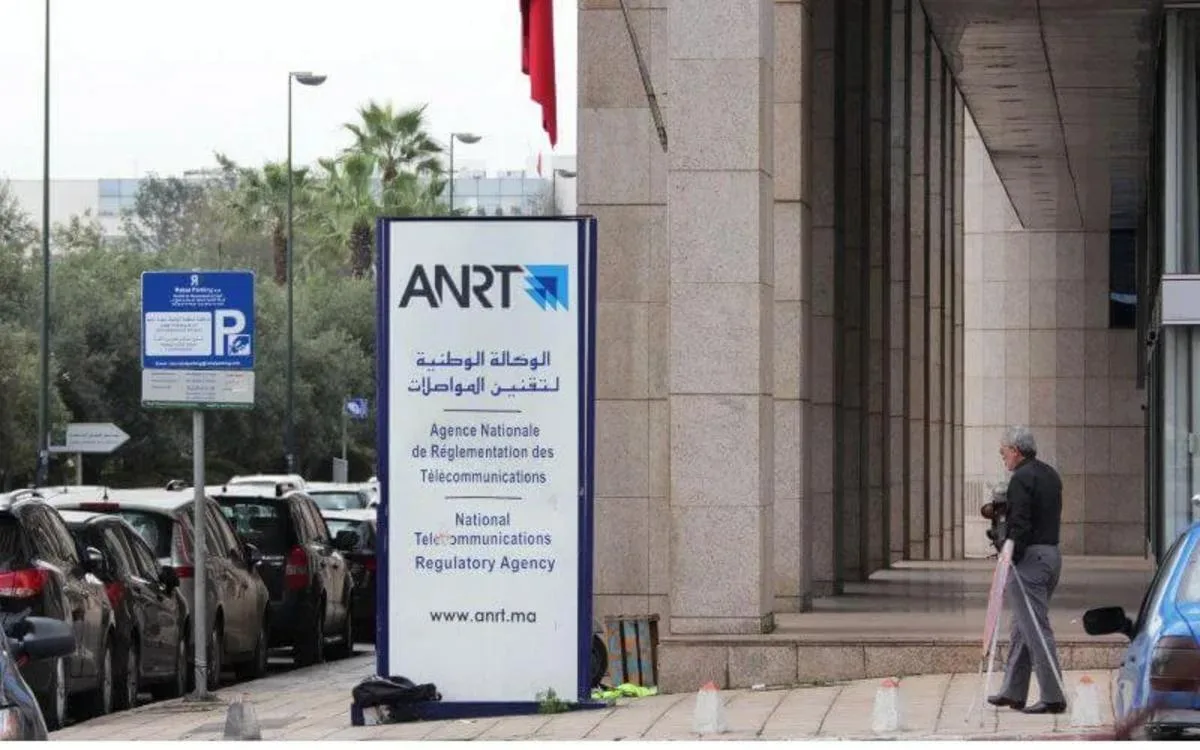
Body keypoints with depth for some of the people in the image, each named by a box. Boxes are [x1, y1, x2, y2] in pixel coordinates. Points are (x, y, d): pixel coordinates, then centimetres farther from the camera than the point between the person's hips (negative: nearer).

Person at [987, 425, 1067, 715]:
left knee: (1036, 628, -8)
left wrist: (1010, 558, -14)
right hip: (1052, 554, 10)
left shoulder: (1021, 479, -14)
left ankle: (1053, 696, -10)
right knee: (1022, 626, 17)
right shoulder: (1050, 475, 15)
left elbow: (1020, 525, -20)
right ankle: (1013, 691, 21)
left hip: (1029, 558, -10)